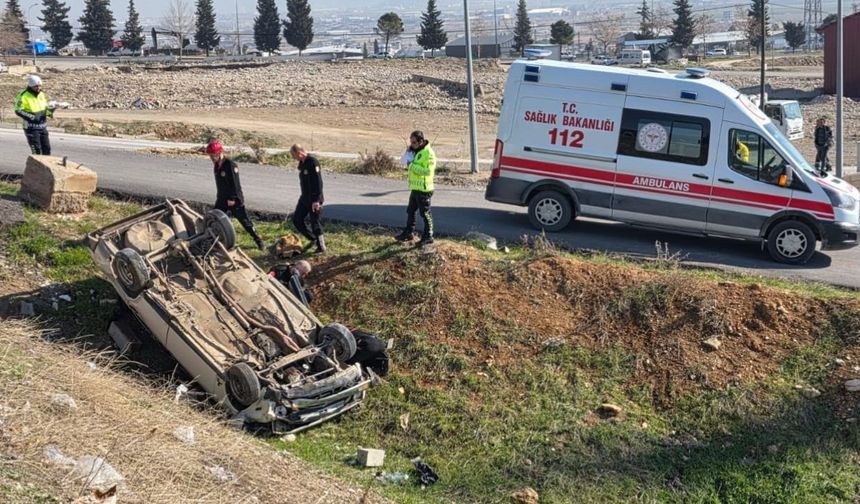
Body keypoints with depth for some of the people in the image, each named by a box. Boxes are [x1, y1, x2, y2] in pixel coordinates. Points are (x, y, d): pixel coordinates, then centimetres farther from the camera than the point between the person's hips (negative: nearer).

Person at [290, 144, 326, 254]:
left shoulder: (312, 162, -21)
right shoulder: (302, 163, 8)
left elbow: (318, 182, -25)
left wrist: (316, 200, -26)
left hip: (314, 199, -10)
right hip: (305, 198, 10)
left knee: (315, 222, -1)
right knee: (297, 220, 11)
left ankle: (321, 247, 15)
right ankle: (313, 239, 25)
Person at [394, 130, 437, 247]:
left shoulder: (428, 154, -18)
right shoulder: (415, 151, 12)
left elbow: (428, 171, -27)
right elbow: (412, 164, 22)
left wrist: (412, 166, -23)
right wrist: (408, 158, 1)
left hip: (424, 189, -9)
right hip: (415, 188, 9)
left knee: (425, 213, 1)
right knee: (410, 211, 18)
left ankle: (428, 237, 11)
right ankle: (408, 233, 30)